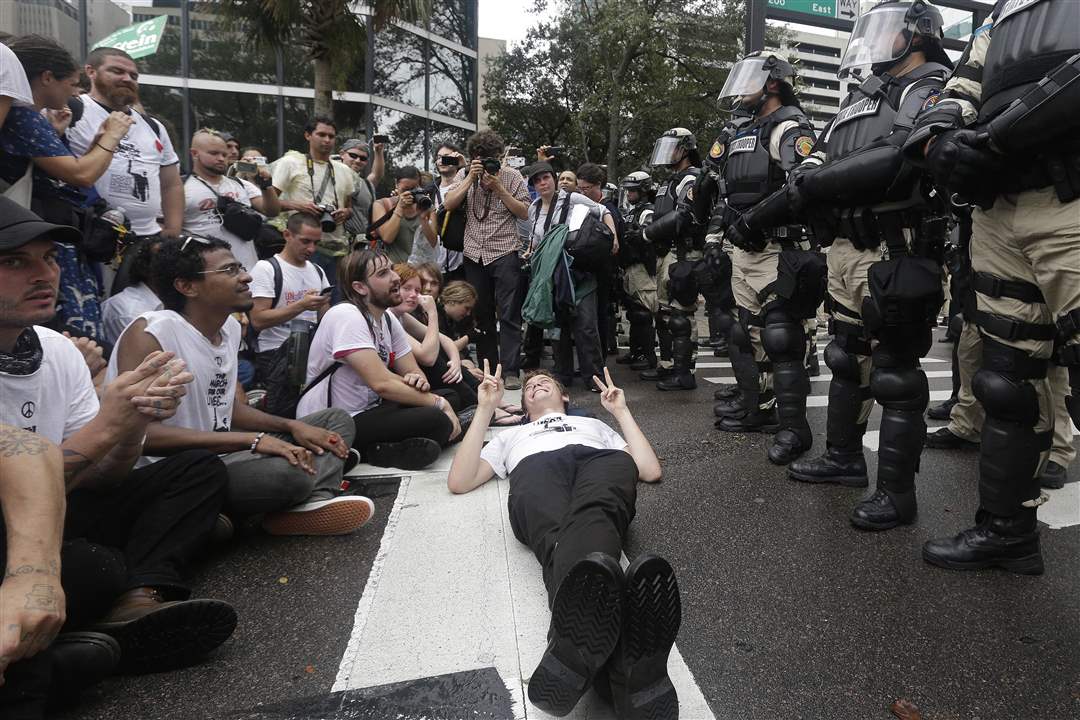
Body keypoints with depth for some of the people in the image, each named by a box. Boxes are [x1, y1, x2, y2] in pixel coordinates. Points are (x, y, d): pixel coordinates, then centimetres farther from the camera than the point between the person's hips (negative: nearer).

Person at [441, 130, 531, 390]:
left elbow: (524, 213, -3)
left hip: (505, 253, -3)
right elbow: (449, 204, -3)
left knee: (509, 315, -5)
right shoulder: (464, 175, 9)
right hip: (474, 255, 3)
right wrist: (471, 178, -10)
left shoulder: (511, 176, 3)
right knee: (481, 314, 10)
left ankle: (511, 371, -3)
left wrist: (499, 188, -10)